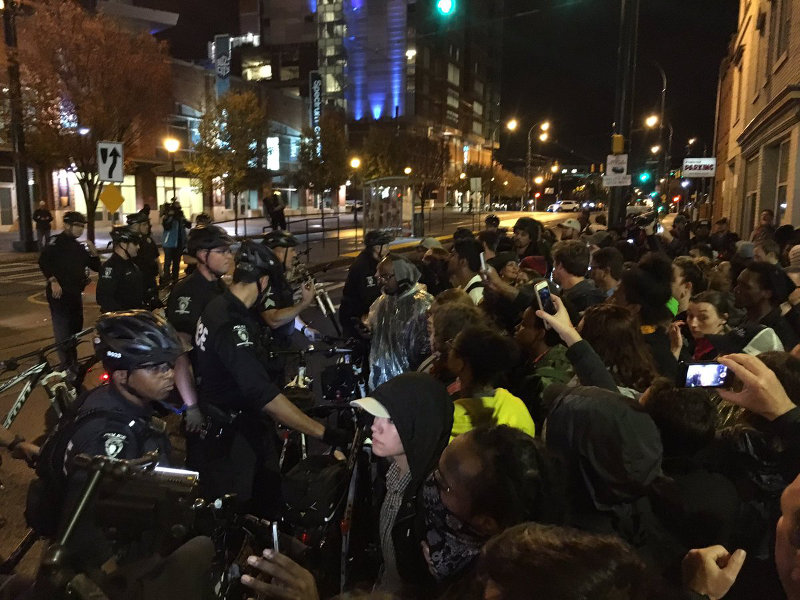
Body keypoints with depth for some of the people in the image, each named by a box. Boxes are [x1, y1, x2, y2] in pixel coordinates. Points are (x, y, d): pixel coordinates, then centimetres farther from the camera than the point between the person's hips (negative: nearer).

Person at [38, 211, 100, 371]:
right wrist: (53, 281, -25)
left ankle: (73, 364, 29)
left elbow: (96, 267, 15)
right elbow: (43, 261, -17)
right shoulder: (57, 241, -2)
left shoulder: (80, 246, 18)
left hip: (75, 293, 8)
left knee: (76, 328, 15)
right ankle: (67, 367, -5)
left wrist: (93, 252, -1)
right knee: (62, 332, -10)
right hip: (59, 292, -8)